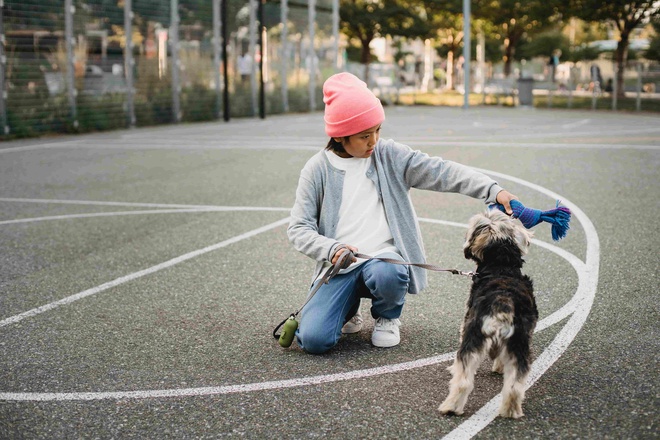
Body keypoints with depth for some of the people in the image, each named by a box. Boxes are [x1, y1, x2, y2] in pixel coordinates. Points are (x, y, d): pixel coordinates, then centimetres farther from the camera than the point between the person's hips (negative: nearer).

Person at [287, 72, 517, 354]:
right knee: (313, 339, -21)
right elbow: (299, 228, 0)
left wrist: (493, 190, -17)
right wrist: (332, 249, -20)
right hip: (338, 267, 0)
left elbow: (440, 172, -5)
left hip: (383, 257, 0)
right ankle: (349, 310, 17)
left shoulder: (388, 155, 4)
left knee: (387, 274, -38)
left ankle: (387, 318, 1)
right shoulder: (318, 169, 1)